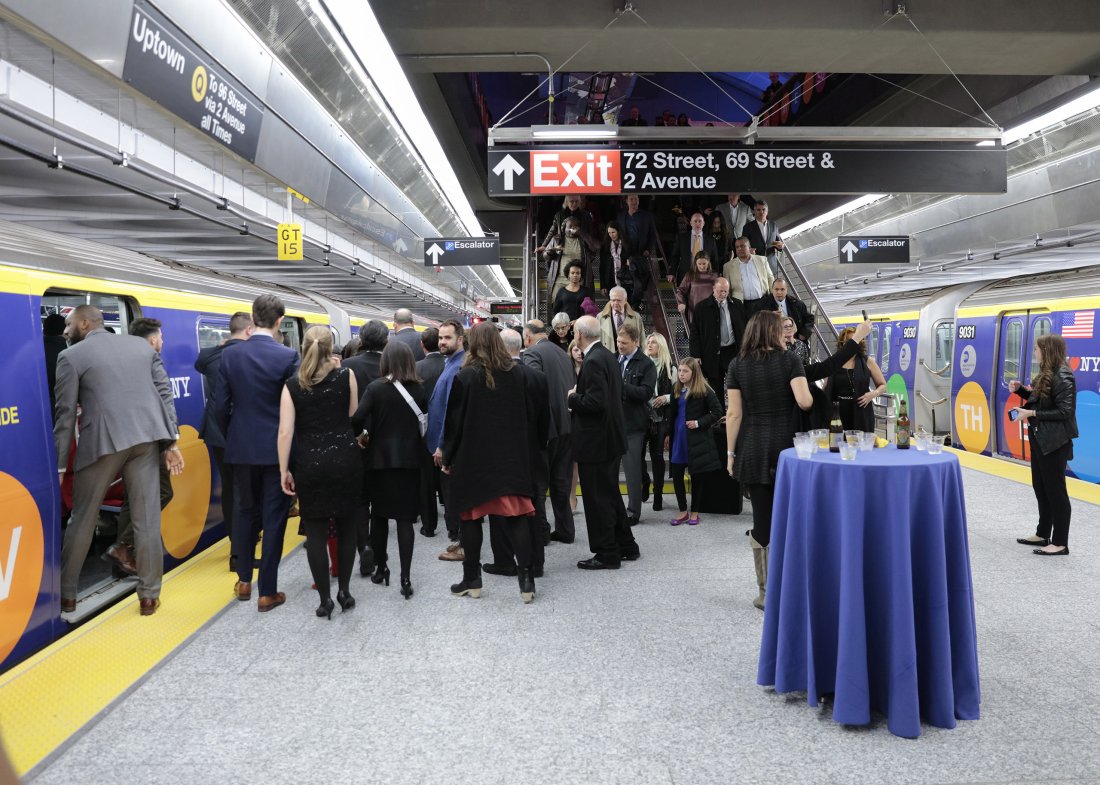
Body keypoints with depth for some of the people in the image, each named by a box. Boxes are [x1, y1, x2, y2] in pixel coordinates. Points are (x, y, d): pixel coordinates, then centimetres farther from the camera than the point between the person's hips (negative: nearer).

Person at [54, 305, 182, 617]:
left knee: (82, 520, 12)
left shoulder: (71, 356, 1)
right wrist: (172, 441, 7)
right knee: (147, 519, 6)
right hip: (145, 438, 3)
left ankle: (66, 595, 22)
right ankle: (149, 595, 11)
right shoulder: (142, 345, 13)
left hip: (102, 442, -3)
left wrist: (59, 464, 4)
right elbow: (165, 393, 8)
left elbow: (65, 413, -1)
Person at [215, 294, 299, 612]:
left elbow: (221, 405, 0)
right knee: (273, 517, 4)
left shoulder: (230, 355, -2)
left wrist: (231, 438, 16)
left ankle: (244, 581, 28)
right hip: (277, 449, -3)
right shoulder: (288, 356, -12)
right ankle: (267, 592, 8)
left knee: (245, 511, 19)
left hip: (242, 448, 4)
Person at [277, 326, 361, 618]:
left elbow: (285, 432, -7)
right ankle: (344, 591, 21)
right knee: (346, 528, 14)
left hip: (309, 464, 0)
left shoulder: (292, 385, -2)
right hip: (344, 459, 1)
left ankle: (325, 599, 10)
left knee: (316, 532, 7)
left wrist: (283, 470, 0)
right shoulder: (346, 375, -3)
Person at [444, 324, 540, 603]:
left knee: (471, 516, 10)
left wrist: (448, 457, 3)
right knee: (516, 516, 5)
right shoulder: (519, 373, -1)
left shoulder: (465, 376, -11)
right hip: (512, 456, 3)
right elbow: (529, 415, 6)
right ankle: (526, 577, 1)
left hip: (473, 457, -2)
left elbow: (454, 421, -7)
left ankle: (472, 579, 16)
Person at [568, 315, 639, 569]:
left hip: (595, 441, -10)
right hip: (611, 436, 10)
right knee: (610, 494, 20)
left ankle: (607, 554, 10)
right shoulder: (609, 356, 10)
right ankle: (626, 546, 29)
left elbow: (595, 402, -27)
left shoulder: (593, 361, -20)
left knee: (598, 499, 1)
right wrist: (578, 396, 14)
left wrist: (572, 398, -11)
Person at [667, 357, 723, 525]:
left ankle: (694, 512, 19)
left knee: (696, 476, 7)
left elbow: (717, 412, -11)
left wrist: (699, 423, -16)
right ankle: (683, 511, 16)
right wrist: (669, 433, 14)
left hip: (696, 439, -5)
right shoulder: (676, 389, 6)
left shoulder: (704, 390, -12)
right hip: (678, 437, 5)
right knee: (676, 474, 3)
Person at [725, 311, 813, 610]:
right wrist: (810, 393, 10)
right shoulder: (789, 360, -2)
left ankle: (766, 592, 9)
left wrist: (731, 453, 4)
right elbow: (804, 402, -13)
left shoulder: (738, 364, 2)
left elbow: (734, 413, -1)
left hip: (753, 451, 1)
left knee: (762, 520, 4)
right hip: (785, 447, -1)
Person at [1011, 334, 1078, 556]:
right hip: (1040, 439, 10)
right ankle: (1043, 534, 30)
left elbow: (1064, 411, -23)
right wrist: (1020, 389, 2)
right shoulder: (1046, 374, 9)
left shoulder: (1062, 377, -19)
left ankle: (1060, 543, 7)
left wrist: (1031, 414, -22)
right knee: (1040, 487, 17)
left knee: (1055, 490, -2)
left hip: (1054, 442, -10)